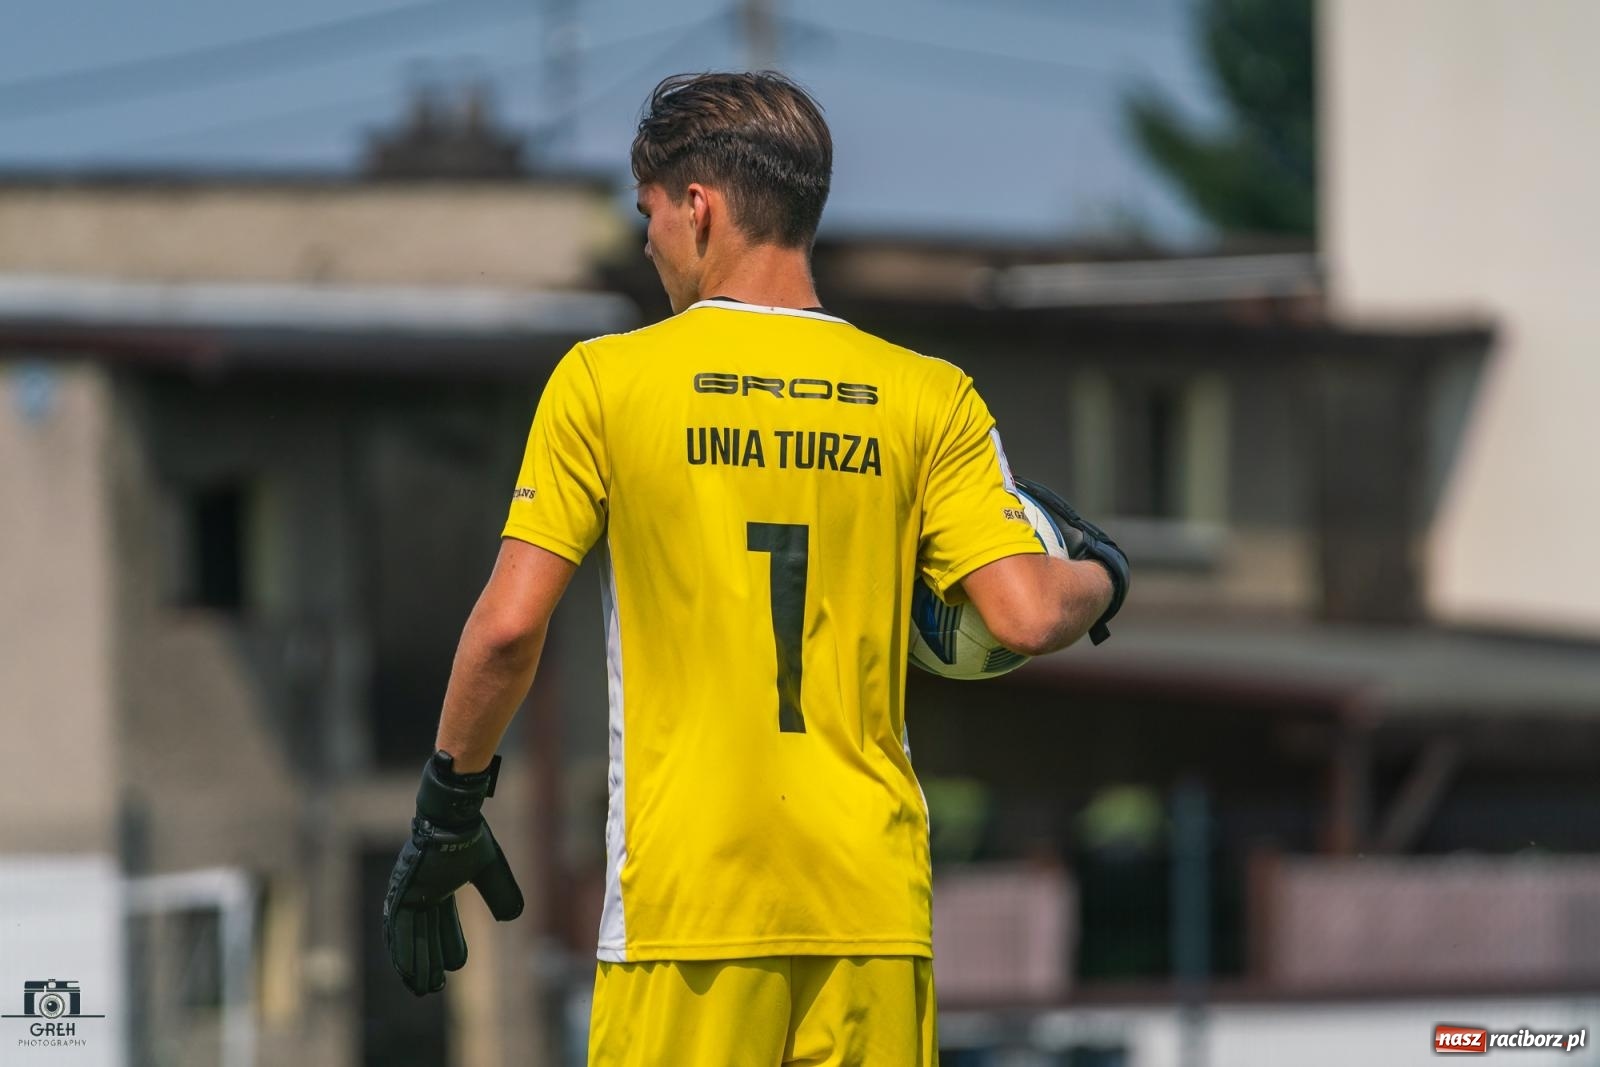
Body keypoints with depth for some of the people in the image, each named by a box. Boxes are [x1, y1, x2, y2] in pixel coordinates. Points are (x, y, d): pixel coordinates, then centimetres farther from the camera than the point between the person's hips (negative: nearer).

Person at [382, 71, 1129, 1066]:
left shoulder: (604, 380, -1)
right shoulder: (928, 397, 4)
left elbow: (509, 628, -5)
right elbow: (1028, 617, -4)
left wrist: (448, 807, 8)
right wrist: (1100, 574, 18)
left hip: (685, 897, -2)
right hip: (874, 901, 2)